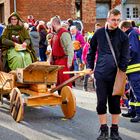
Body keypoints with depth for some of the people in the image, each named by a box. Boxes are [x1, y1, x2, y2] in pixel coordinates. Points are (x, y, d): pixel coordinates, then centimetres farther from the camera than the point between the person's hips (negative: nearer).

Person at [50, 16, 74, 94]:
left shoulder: (64, 33, -14)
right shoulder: (56, 34, 14)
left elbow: (70, 48, -20)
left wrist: (69, 62, -23)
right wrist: (52, 60, 19)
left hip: (63, 62, -9)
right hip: (56, 61, 9)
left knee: (65, 82, -6)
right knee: (58, 83, 16)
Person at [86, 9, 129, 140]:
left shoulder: (123, 36, 0)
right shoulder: (99, 33, 4)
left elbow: (124, 57, 0)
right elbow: (91, 50, 14)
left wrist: (122, 72, -9)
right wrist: (89, 66, 10)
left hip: (116, 74, 0)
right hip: (100, 74, 1)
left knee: (115, 103, 6)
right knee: (101, 102, 1)